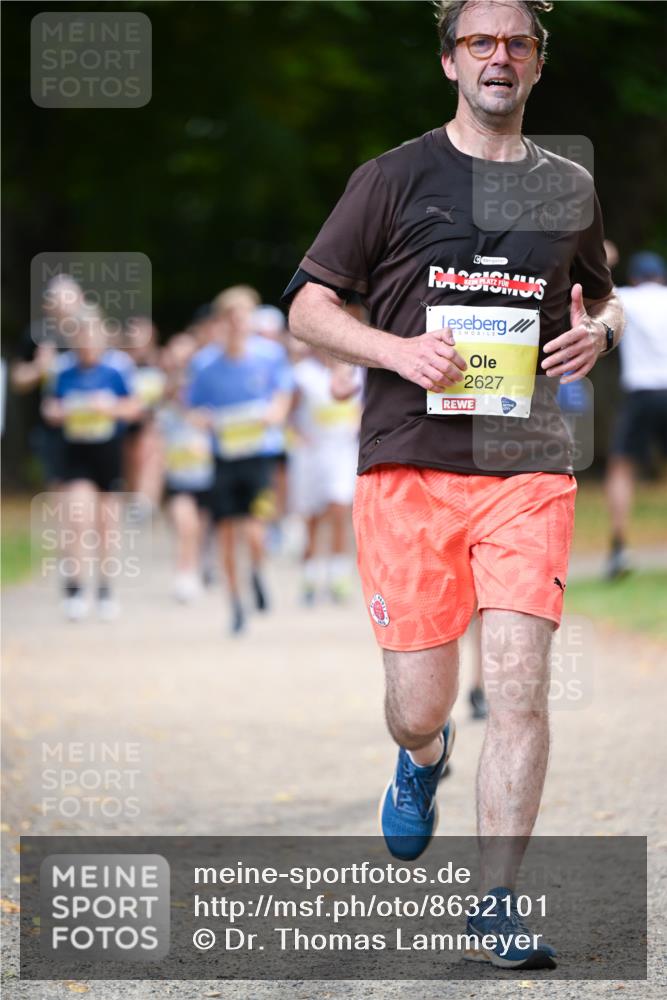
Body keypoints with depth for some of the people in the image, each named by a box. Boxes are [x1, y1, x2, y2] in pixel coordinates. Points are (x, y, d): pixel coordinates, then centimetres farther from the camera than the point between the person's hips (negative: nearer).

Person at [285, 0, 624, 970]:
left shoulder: (570, 188, 14)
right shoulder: (394, 177, 5)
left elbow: (605, 300, 29)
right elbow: (308, 307, 5)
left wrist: (596, 332, 4)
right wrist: (399, 350, -13)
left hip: (529, 469, 1)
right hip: (409, 463, -1)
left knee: (520, 686, -12)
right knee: (420, 703, 0)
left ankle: (497, 909, -6)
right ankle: (422, 758, 39)